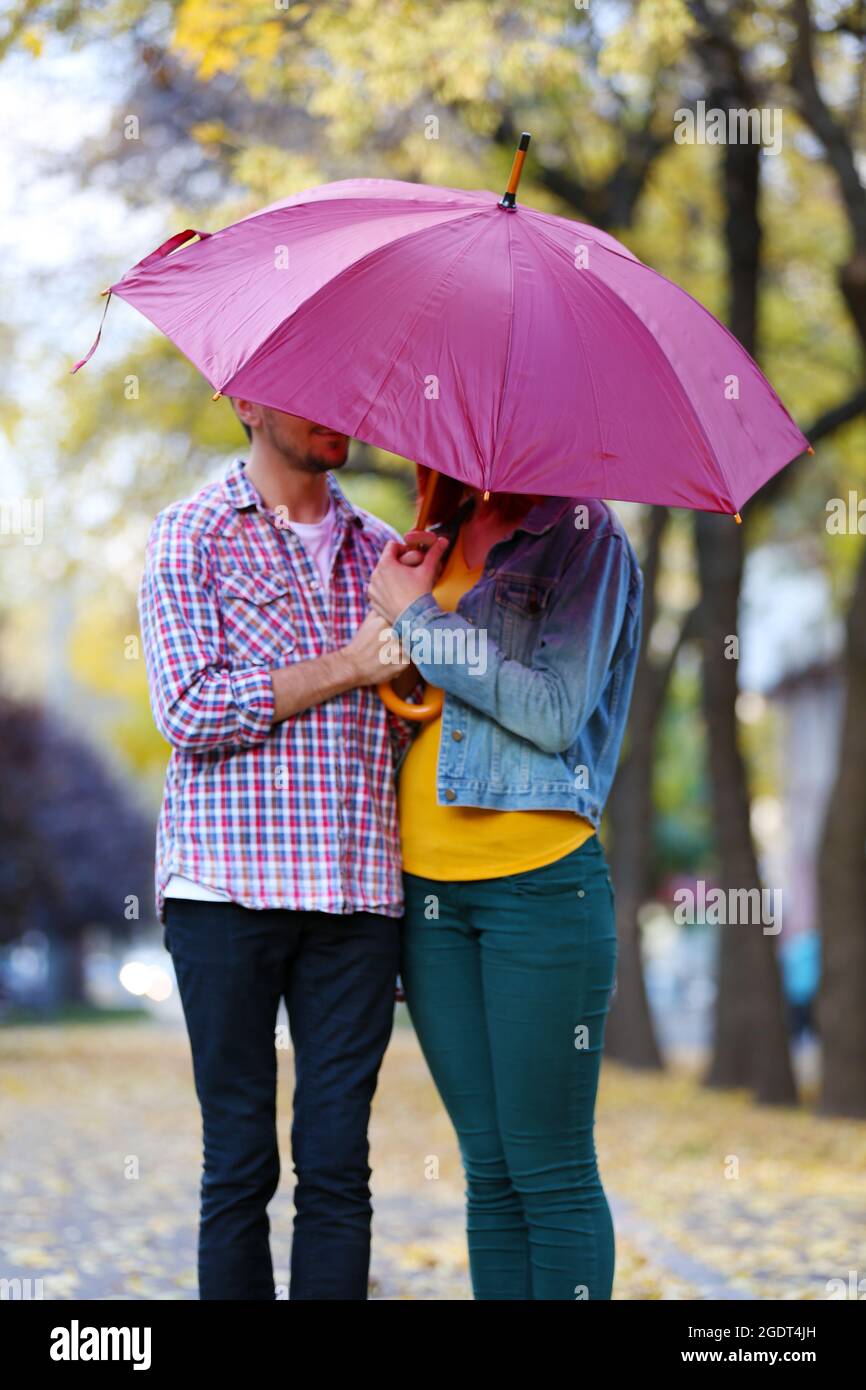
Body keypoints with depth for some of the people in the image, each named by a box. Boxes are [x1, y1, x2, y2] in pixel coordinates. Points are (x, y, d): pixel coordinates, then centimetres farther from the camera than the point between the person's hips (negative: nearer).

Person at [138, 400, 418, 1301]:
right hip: (228, 883, -3)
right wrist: (348, 665, -10)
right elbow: (189, 712, -9)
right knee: (240, 1161, 1)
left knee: (338, 1160, 1)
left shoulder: (377, 547, 17)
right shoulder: (190, 536, 3)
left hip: (357, 888, 4)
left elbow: (409, 714, 19)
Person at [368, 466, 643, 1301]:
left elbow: (556, 713, -13)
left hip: (539, 879, -6)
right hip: (429, 884, 6)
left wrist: (418, 619, -8)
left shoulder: (581, 535, -3)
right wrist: (396, 594, 1)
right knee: (488, 1169, 8)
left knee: (549, 1170, -4)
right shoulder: (435, 542, 16)